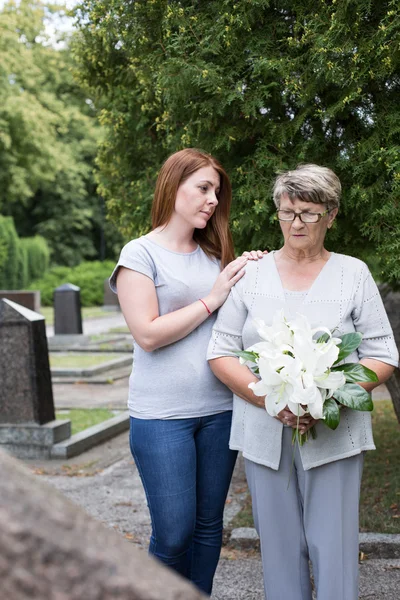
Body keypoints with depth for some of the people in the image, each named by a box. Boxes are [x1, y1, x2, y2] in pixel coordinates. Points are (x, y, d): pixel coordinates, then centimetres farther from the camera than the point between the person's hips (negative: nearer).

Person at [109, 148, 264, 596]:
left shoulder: (216, 255, 11)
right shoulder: (140, 253, -4)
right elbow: (148, 334, -13)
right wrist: (212, 299, -11)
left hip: (219, 409, 5)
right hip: (162, 415, -5)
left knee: (208, 524, 12)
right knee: (174, 533, -1)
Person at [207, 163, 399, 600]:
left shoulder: (353, 274, 4)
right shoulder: (251, 274, 5)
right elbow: (221, 353, 2)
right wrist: (270, 400, -14)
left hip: (333, 436, -1)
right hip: (264, 435, 1)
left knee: (333, 548, 2)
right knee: (280, 546, 10)